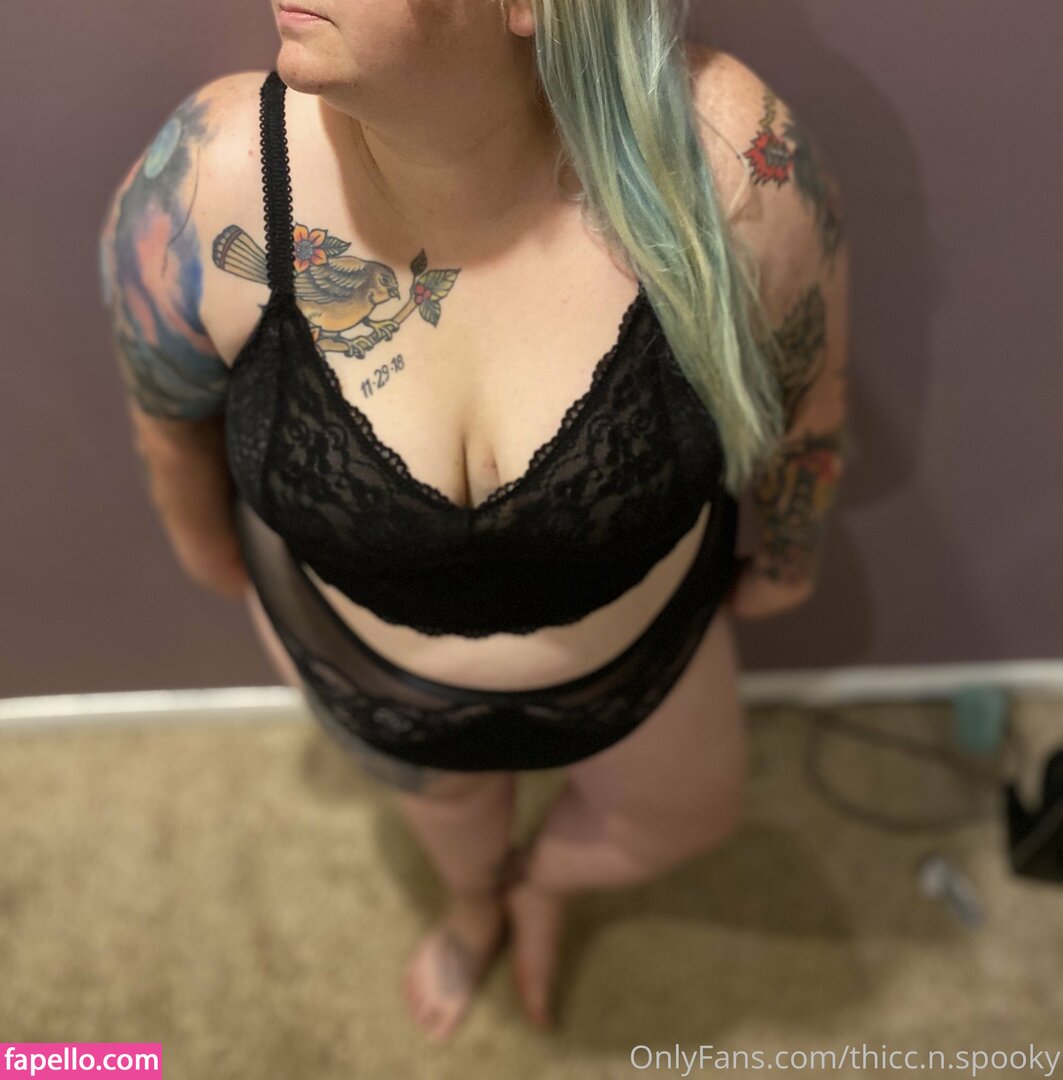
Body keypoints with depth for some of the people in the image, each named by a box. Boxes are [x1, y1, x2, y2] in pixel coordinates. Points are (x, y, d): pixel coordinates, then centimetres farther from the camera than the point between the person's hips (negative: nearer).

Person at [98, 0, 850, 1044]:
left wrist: (788, 558, 4)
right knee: (445, 800, 33)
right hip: (365, 661, 0)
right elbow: (169, 417, -10)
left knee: (686, 818, 29)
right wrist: (212, 550, 9)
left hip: (640, 631, 1)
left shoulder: (731, 163, -36)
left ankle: (542, 883, 66)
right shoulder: (198, 192, -34)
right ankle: (473, 906, 73)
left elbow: (805, 392, -14)